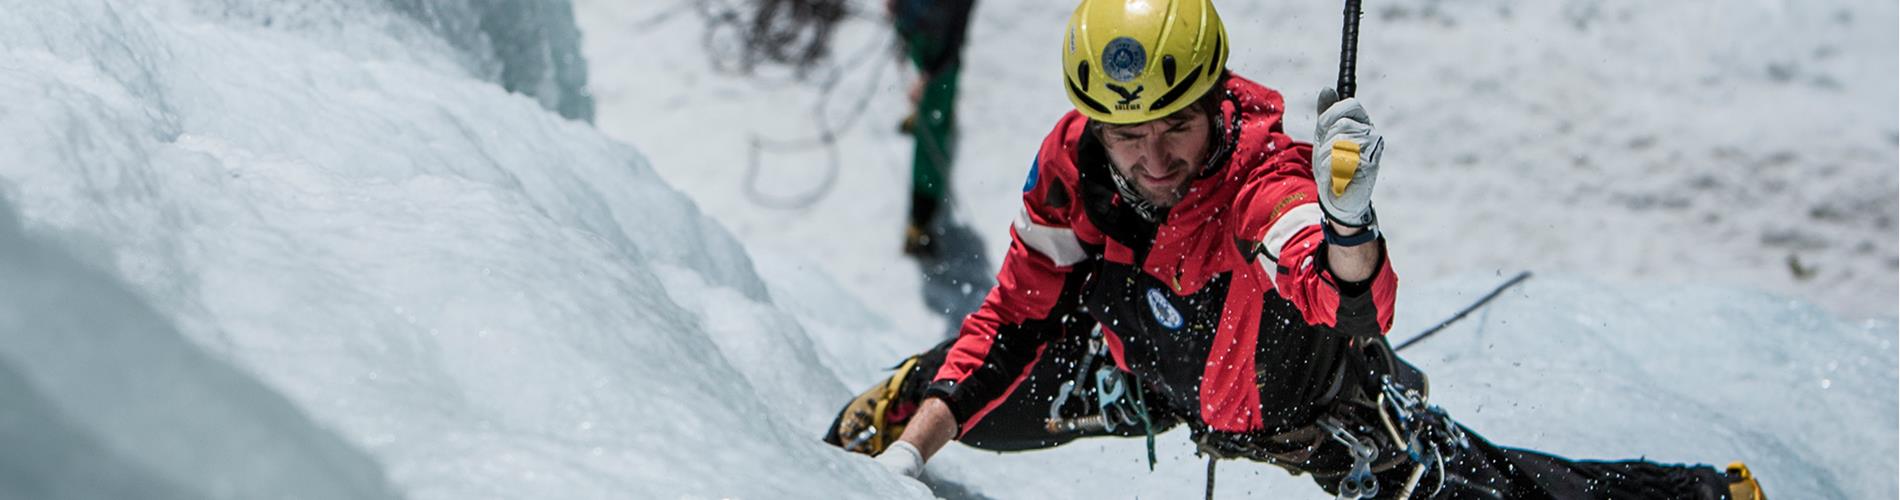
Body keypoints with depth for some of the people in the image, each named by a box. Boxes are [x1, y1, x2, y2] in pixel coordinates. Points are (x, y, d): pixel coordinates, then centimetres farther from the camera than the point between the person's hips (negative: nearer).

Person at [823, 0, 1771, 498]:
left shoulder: (1262, 174, -38)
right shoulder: (1069, 167, -24)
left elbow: (1354, 311, -55)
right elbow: (1013, 315, -9)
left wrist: (1345, 218, -76)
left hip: (1299, 400, -4)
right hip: (1151, 369, 4)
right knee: (977, 402, -2)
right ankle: (896, 407, 35)